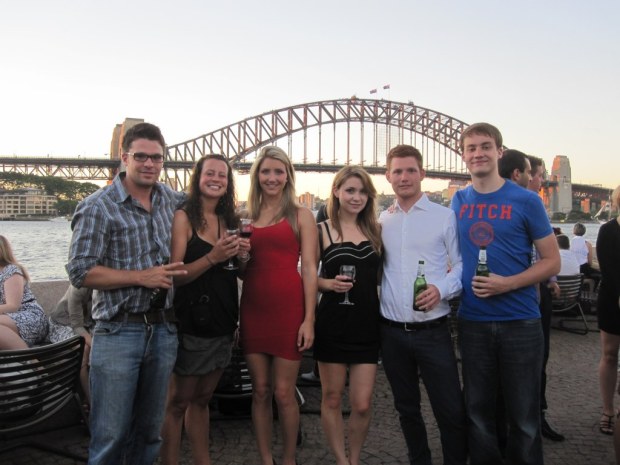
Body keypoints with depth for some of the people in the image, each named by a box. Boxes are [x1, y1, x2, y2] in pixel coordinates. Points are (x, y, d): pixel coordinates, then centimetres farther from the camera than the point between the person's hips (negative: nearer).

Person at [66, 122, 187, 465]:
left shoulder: (173, 200, 7)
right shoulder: (98, 207, -8)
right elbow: (80, 272, -11)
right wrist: (141, 277, -18)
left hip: (164, 330, 5)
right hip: (119, 332, -5)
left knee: (150, 431, 16)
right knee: (110, 436, 2)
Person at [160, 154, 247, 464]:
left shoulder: (227, 220, 9)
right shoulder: (184, 217, -9)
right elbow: (174, 275, -16)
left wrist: (242, 255, -1)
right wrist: (212, 257, -28)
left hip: (222, 322, 6)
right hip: (191, 321, -6)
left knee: (201, 399, 18)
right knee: (178, 402, 6)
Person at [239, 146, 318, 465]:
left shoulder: (300, 215, 2)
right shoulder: (247, 217, 13)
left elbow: (309, 268, -3)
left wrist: (309, 319, -9)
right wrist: (238, 256, -1)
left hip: (288, 307, -3)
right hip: (253, 308, 4)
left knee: (284, 393, 2)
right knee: (260, 391, 10)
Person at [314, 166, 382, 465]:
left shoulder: (375, 230, 7)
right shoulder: (321, 231, -2)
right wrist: (329, 283, -15)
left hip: (368, 324, 2)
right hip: (332, 324, -2)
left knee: (362, 405, 4)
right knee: (332, 399, 9)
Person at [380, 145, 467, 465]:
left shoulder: (444, 217, -1)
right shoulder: (381, 221, 9)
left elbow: (462, 265, -2)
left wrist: (442, 289, -20)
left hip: (432, 331, -3)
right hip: (391, 332, 3)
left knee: (452, 412, 0)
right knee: (406, 408, 17)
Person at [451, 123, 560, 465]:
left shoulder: (526, 201, -5)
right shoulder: (458, 202, 5)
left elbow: (552, 261, -4)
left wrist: (508, 283, -17)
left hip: (520, 322, -3)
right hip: (472, 322, 3)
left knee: (524, 417, 8)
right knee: (478, 411, 14)